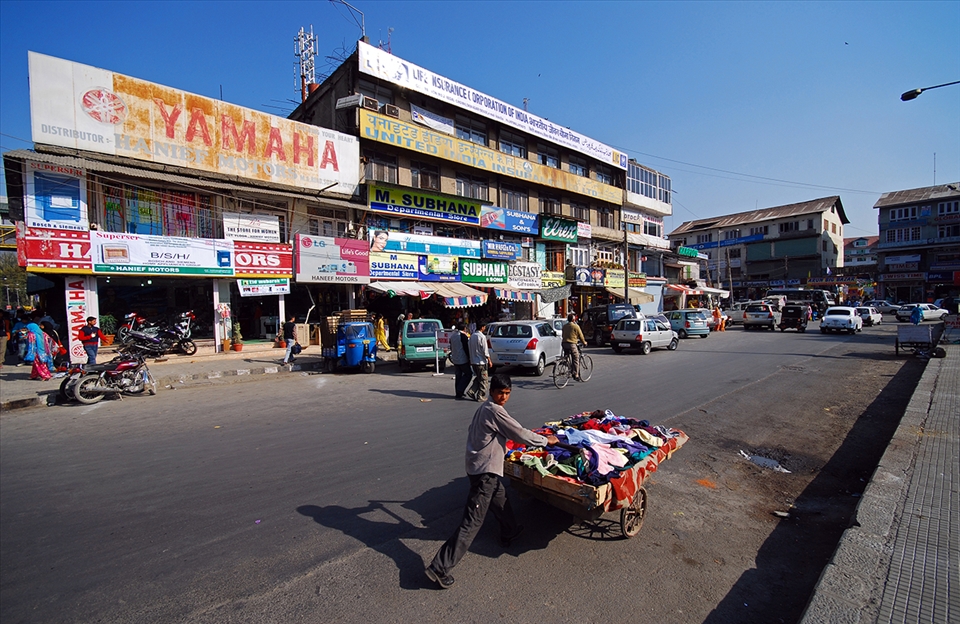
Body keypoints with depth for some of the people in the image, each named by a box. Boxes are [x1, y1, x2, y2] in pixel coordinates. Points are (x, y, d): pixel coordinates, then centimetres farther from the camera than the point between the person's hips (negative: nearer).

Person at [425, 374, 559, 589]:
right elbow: (520, 434, -15)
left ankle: (509, 532, 55)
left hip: (479, 466, 10)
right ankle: (439, 568, -6)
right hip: (485, 471, -10)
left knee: (500, 498, 30)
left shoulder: (484, 408, 10)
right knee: (472, 521, -7)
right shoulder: (495, 411, -18)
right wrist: (546, 440, -1)